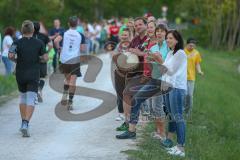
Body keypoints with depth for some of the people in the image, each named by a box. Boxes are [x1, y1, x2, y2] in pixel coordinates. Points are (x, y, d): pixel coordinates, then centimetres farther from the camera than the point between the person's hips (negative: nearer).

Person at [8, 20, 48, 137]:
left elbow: (10, 55, -18)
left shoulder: (17, 43, -3)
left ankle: (23, 122, 22)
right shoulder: (39, 43, -1)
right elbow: (45, 58, -3)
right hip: (34, 75, -2)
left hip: (20, 74, 2)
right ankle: (25, 124, -23)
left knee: (23, 97, 20)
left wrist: (16, 60, 2)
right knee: (30, 100, -6)